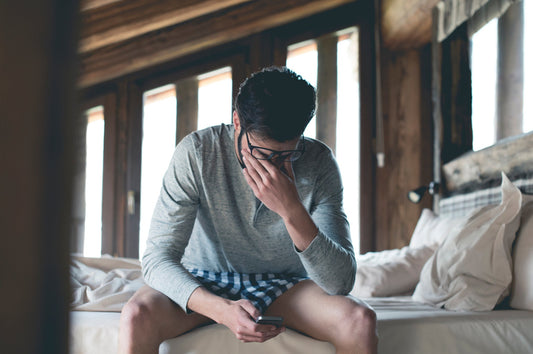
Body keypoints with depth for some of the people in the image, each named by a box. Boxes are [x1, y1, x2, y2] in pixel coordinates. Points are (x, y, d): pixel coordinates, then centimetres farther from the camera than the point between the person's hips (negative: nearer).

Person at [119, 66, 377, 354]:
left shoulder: (319, 163, -15)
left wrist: (292, 211, -36)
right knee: (136, 317, -31)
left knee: (359, 320, -28)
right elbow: (158, 258, -22)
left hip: (284, 285, 1)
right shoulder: (196, 152, -19)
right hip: (205, 283, 0)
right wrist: (222, 309, -39)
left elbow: (341, 282, -20)